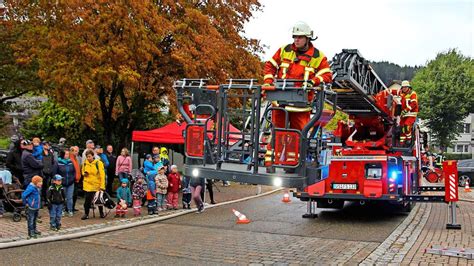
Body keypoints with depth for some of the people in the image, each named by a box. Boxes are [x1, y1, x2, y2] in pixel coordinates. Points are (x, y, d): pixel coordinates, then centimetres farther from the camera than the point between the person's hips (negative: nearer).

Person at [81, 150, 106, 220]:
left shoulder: (98, 163, -14)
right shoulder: (85, 163, 0)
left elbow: (102, 175, -15)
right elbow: (83, 171, 18)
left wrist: (102, 186, -19)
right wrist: (84, 174, -8)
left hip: (97, 185, -2)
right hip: (87, 185, 2)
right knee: (87, 200, 0)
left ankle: (101, 213, 28)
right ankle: (86, 214, 13)